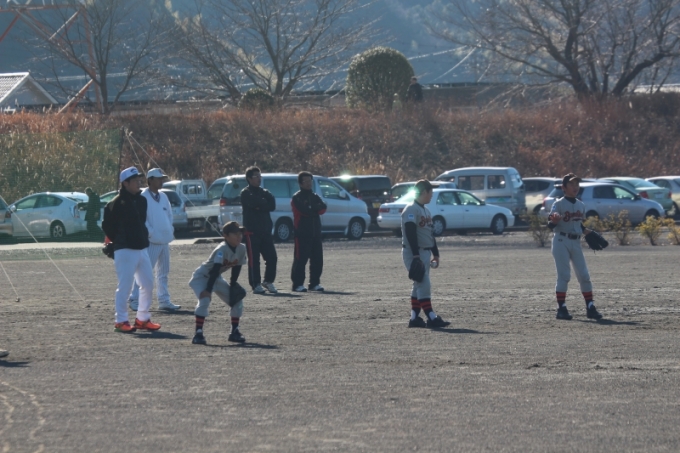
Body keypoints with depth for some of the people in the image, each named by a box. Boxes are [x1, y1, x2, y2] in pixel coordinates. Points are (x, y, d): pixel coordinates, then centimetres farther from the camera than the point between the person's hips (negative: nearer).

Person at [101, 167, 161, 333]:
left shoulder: (141, 200, 11)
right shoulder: (117, 203, -11)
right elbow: (107, 226, -7)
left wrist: (143, 237, 12)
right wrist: (119, 240, -1)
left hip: (141, 249, 8)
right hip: (125, 250, -8)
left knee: (148, 284, 9)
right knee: (125, 286, -6)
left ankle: (142, 319, 19)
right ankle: (121, 321, 0)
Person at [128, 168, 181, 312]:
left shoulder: (163, 196, 13)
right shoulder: (144, 197, -10)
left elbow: (169, 214, 19)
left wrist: (170, 230, 5)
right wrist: (151, 233, -19)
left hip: (165, 240, 8)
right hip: (151, 241, -8)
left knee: (163, 273, 12)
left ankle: (164, 301, 18)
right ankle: (134, 299, -5)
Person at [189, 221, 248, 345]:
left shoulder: (241, 249, -9)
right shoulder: (222, 249, -31)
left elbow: (236, 269, 2)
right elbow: (215, 270, -37)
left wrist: (232, 287, 0)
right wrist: (208, 290, -41)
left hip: (216, 278, 8)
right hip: (201, 277, -8)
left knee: (237, 300, 2)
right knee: (204, 300, -30)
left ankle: (235, 332, 14)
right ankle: (198, 334, -26)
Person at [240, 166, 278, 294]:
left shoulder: (264, 192, 17)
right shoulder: (246, 193, -2)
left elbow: (272, 205, 0)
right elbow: (255, 203, -20)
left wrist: (260, 206, -12)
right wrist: (264, 203, -3)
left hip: (265, 230, 6)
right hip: (252, 231, -6)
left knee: (272, 257, 1)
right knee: (254, 259, -6)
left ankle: (268, 281, 16)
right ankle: (256, 285, -1)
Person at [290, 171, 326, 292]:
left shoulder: (315, 197, 17)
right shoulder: (297, 198, -2)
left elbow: (323, 208, -1)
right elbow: (304, 211, -18)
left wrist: (311, 209, -15)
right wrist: (316, 209, -5)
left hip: (315, 232, 6)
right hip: (302, 233, -6)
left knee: (317, 259, 4)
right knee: (301, 258, -8)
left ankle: (315, 283, 12)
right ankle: (298, 284, -5)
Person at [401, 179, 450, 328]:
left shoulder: (425, 210, 16)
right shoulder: (411, 210, -14)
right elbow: (410, 233, -21)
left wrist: (435, 254, 19)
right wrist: (416, 255, -26)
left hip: (425, 253, 10)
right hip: (413, 253, -10)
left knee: (420, 285, 9)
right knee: (423, 284, -13)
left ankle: (415, 318, 12)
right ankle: (431, 317, -17)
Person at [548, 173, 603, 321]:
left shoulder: (581, 205, 12)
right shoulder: (559, 204, -7)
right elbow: (550, 224, -13)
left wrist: (588, 233, 11)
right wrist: (554, 220, -34)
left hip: (576, 242, 6)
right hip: (561, 241, -6)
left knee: (584, 275, 4)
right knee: (564, 275, -9)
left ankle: (590, 308, 9)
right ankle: (561, 309, -4)